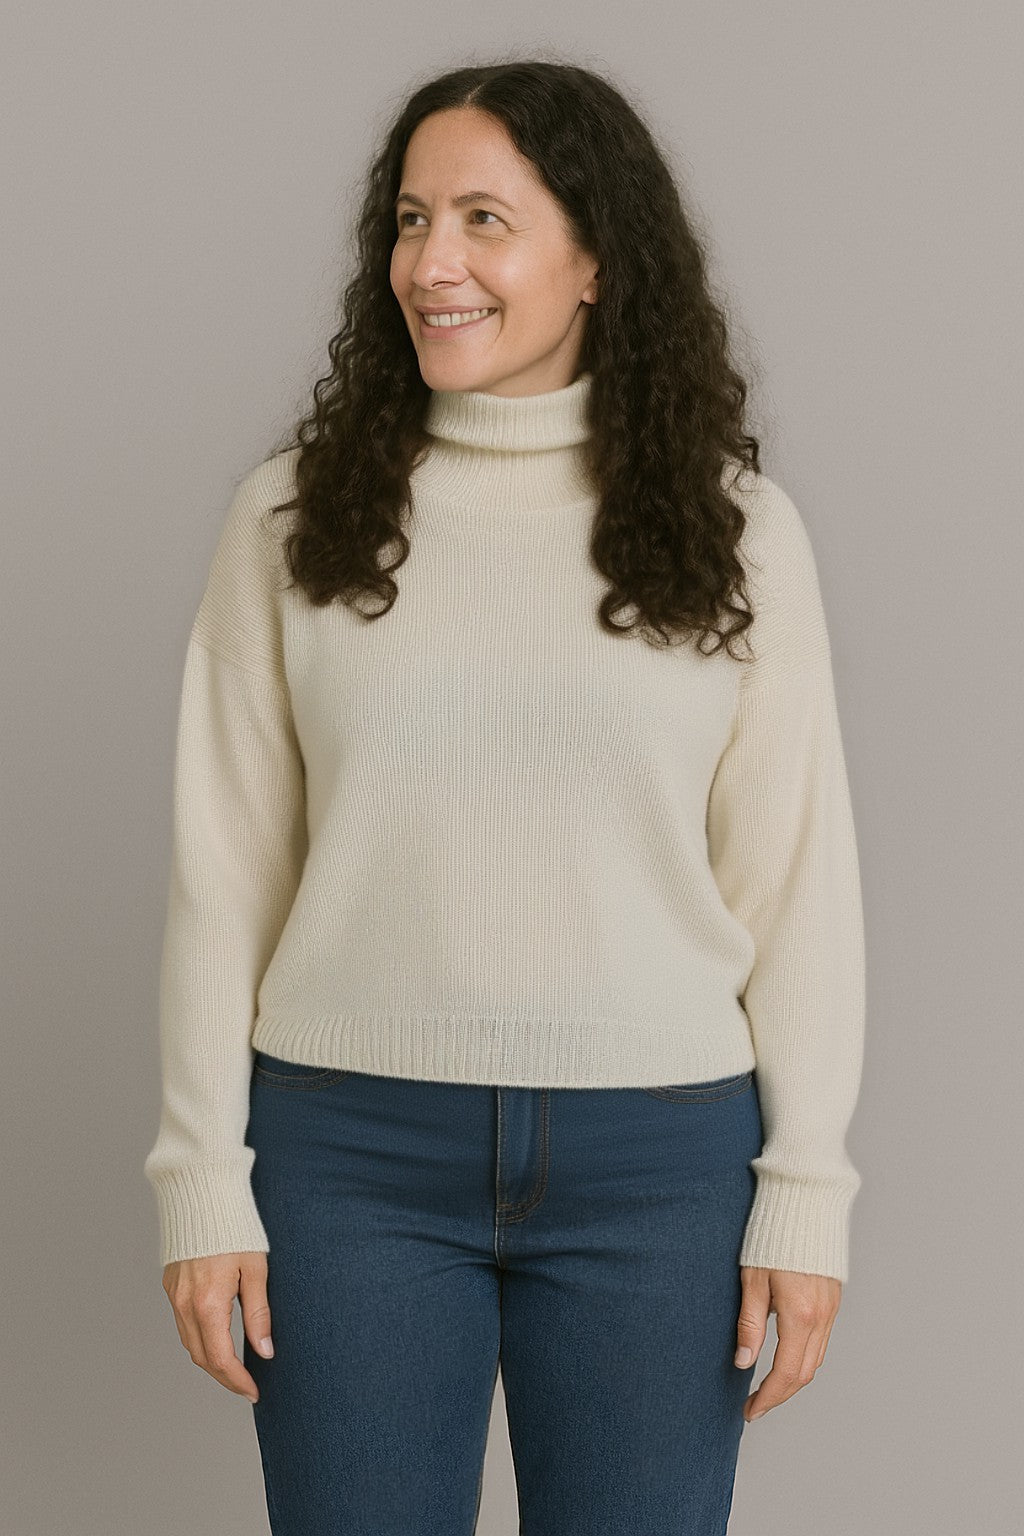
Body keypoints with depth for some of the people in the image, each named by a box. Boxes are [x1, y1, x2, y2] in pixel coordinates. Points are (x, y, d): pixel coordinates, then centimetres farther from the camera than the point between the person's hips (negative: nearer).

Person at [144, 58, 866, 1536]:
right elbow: (224, 871, 3)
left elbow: (796, 875, 2)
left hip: (658, 1156, 0)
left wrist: (807, 1195, -1)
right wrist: (204, 1181, -1)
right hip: (355, 1149, 0)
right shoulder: (295, 514, 1)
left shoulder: (733, 528, 1)